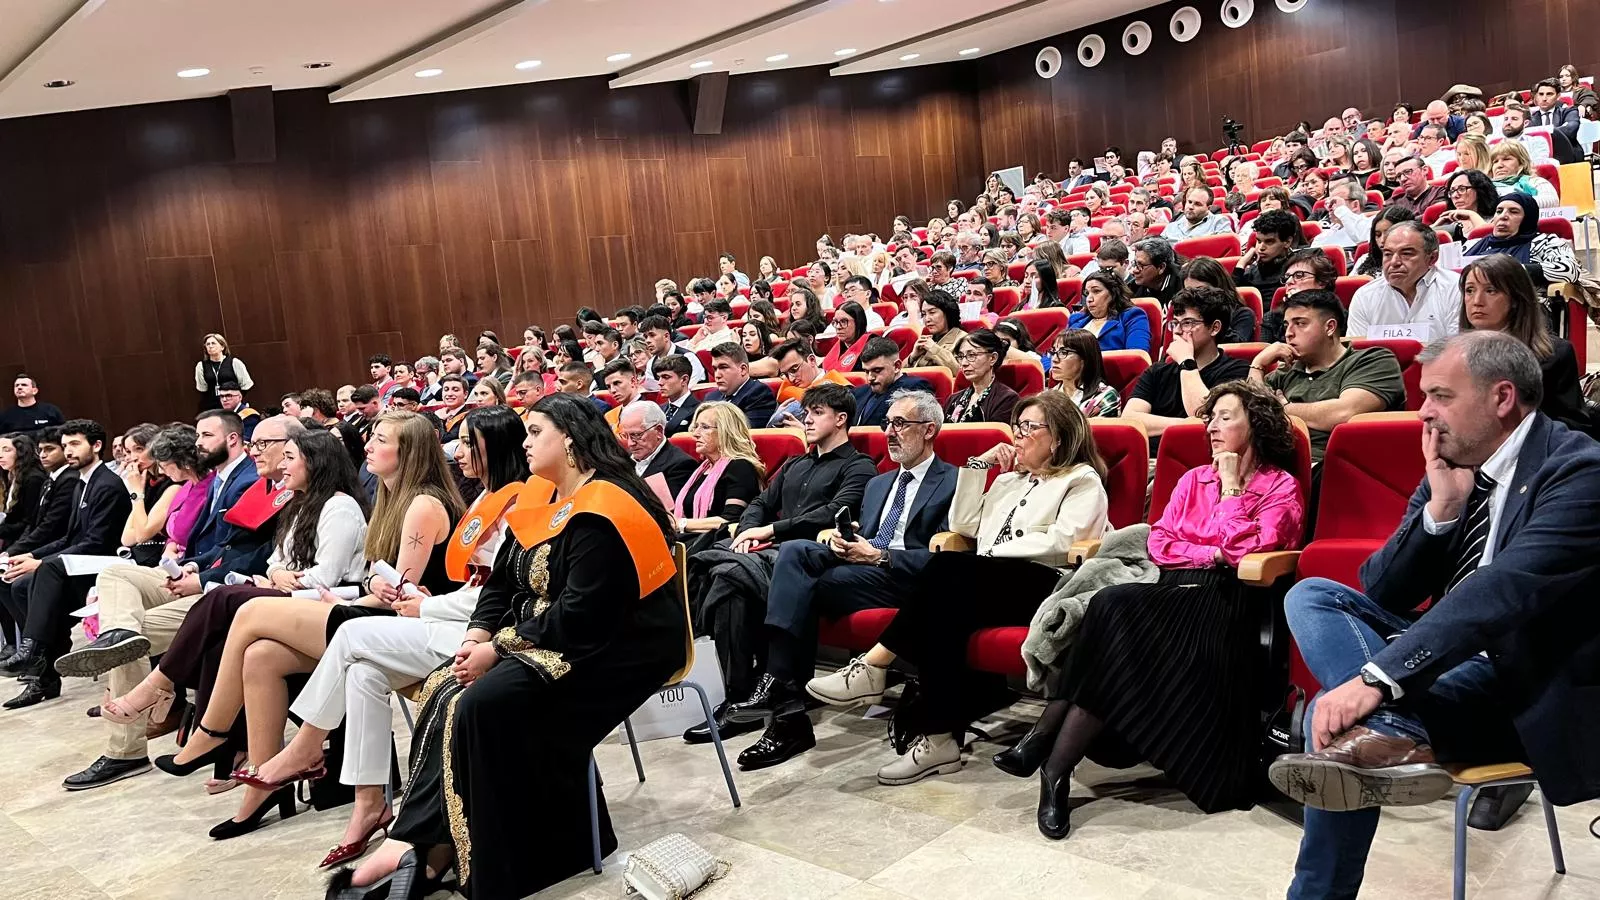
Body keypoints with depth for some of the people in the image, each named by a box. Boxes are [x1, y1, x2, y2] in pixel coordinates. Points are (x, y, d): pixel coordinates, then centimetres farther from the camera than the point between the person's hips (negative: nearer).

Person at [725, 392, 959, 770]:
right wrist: (844, 541, 0)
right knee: (794, 550, -23)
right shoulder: (878, 483, 28)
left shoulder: (953, 483, 3)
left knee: (806, 584, -27)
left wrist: (880, 556, -15)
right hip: (862, 564, 7)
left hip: (905, 581, -7)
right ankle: (780, 686, -34)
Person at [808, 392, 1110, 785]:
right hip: (989, 587, 6)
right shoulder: (1010, 480, 32)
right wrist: (977, 466, 17)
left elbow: (1061, 541, -7)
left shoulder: (1083, 480, 11)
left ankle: (872, 669, -29)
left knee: (947, 567, -32)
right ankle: (939, 736, -35)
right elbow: (963, 525, 22)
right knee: (942, 612, -31)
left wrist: (994, 551, -9)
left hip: (1043, 585, -6)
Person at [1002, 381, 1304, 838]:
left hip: (1223, 603, -5)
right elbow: (1159, 543, 12)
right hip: (1176, 592, 5)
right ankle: (1048, 743, -33)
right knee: (1113, 605, -31)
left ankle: (1055, 764, -31)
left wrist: (1230, 487, -1)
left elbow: (1244, 550, -9)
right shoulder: (1194, 478, 24)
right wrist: (1212, 554, -3)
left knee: (1117, 608, -32)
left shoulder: (1280, 486, 7)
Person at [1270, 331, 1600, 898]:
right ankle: (1394, 736, -31)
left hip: (1534, 689, -7)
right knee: (1311, 596, -14)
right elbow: (1381, 593, 4)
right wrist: (1441, 508, -10)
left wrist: (1376, 677, -38)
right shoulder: (1453, 469, 7)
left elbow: (1502, 591, -31)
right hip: (1457, 654, 8)